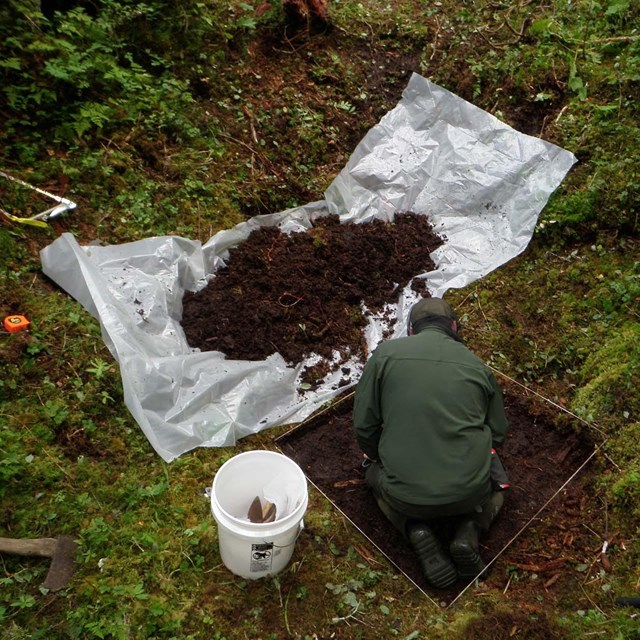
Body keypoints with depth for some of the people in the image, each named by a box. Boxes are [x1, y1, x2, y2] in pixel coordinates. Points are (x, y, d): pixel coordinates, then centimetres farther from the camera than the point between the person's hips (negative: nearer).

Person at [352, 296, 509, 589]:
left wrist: (375, 455, 22)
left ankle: (417, 531, 6)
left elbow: (364, 426, 1)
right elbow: (498, 432, 12)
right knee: (495, 485, 36)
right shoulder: (477, 365, 5)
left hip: (406, 496, -1)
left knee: (376, 474, 32)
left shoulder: (385, 353, -1)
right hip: (471, 492, 2)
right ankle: (468, 530, 6)